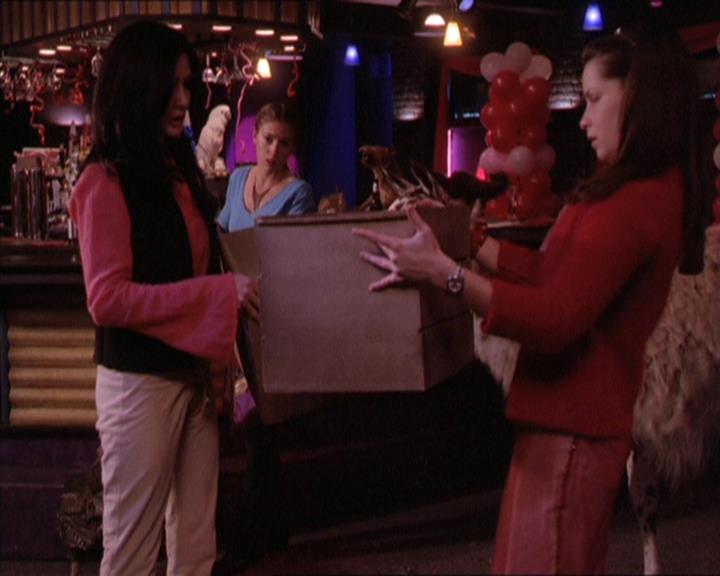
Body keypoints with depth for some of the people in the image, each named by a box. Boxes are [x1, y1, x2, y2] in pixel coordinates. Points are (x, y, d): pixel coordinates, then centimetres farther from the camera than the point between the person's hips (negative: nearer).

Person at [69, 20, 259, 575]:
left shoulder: (178, 172, 11)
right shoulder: (107, 180, -12)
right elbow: (107, 299, -19)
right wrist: (221, 291, -21)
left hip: (195, 375, 7)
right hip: (140, 382, -7)